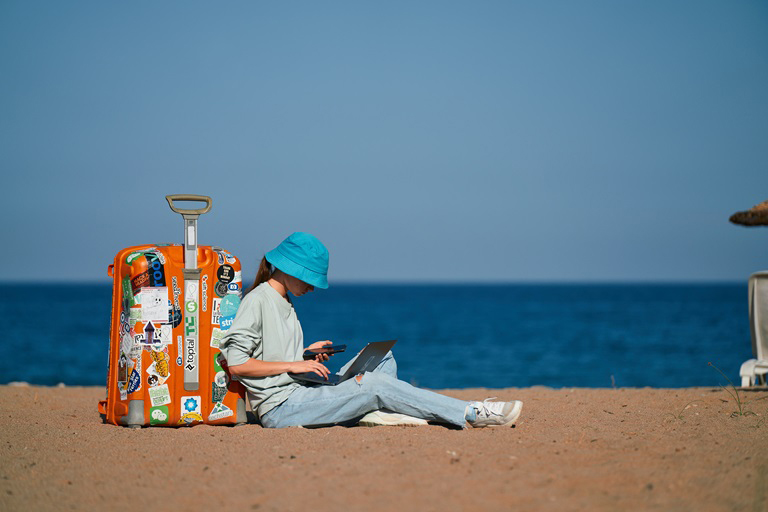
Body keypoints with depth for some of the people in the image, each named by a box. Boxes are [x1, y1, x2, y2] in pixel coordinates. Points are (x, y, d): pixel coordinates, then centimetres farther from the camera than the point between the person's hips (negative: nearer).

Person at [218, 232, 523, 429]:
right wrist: (293, 365, -15)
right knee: (375, 384, -20)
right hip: (280, 408, -10)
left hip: (300, 395, 10)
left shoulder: (284, 304, 21)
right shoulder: (258, 300, -8)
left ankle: (373, 413, -22)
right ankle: (472, 415, -20)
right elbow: (236, 364, -17)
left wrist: (307, 355, 7)